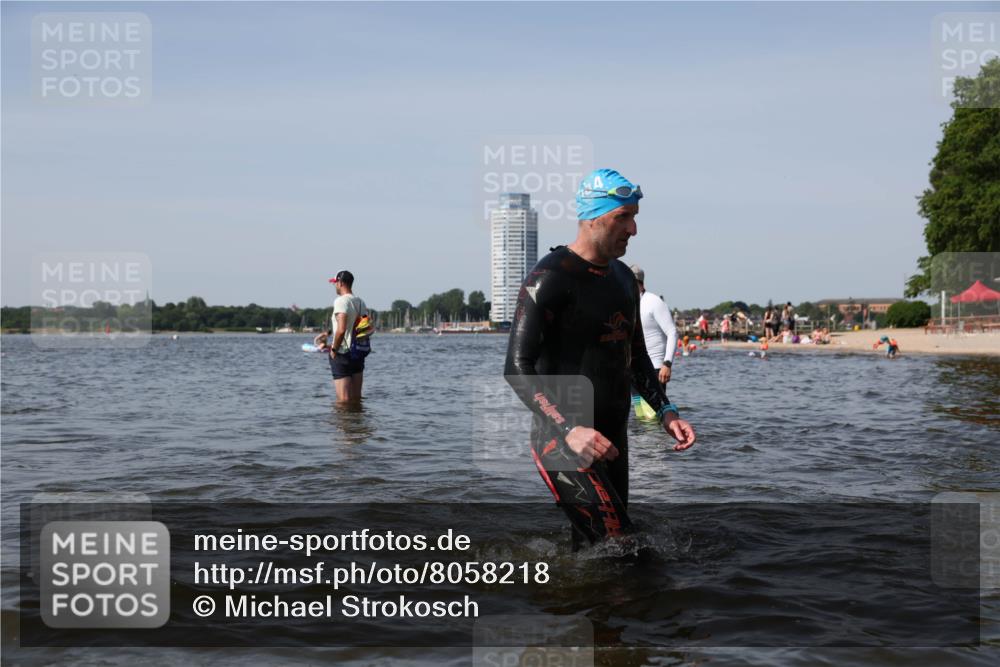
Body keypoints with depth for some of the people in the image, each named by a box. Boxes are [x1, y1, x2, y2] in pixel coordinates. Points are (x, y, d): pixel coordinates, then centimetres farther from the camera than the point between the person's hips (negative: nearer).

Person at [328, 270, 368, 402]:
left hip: (342, 354, -8)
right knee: (356, 398, 13)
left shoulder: (341, 301, -14)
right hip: (359, 353, 8)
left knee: (343, 399, -6)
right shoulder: (360, 301, 10)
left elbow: (341, 330, -25)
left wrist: (334, 349, -12)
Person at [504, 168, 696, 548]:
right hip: (562, 442, -8)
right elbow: (517, 367, -19)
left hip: (612, 440, 9)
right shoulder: (550, 278, -13)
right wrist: (569, 430, -31)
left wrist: (666, 412, 10)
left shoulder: (623, 278, 14)